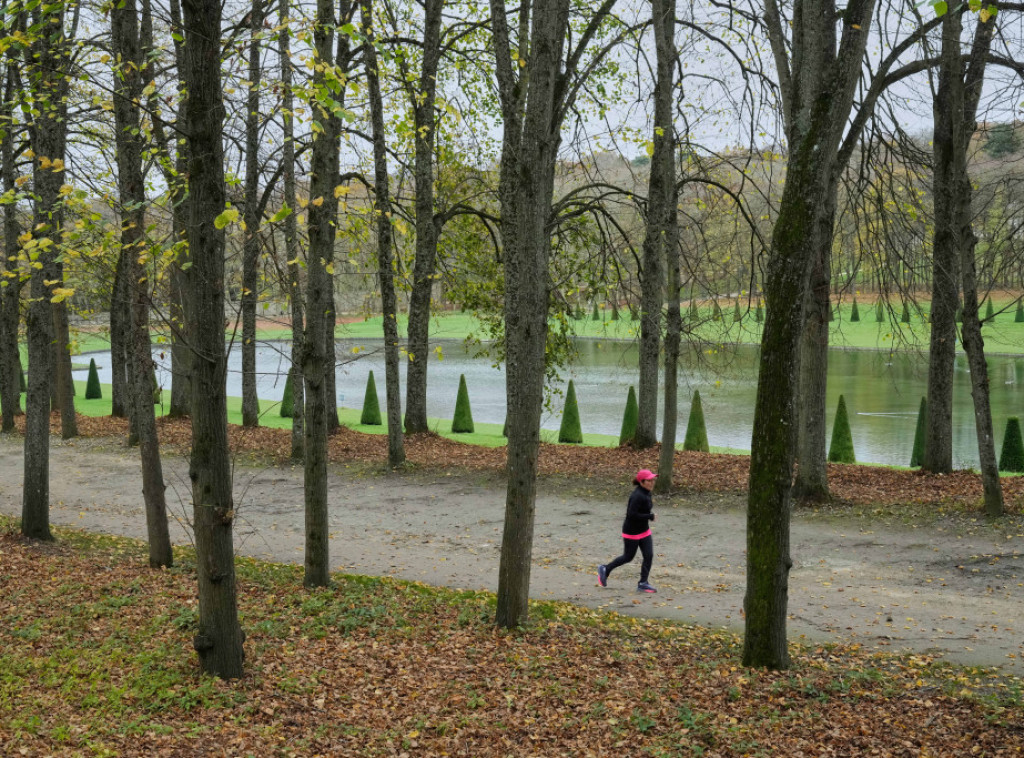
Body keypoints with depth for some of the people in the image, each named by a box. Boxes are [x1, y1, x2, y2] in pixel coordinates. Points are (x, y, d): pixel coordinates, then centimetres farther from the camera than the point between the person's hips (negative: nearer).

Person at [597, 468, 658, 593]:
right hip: (632, 532, -8)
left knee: (649, 556, 1)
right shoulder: (637, 496, -26)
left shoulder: (646, 493, 3)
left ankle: (643, 583, 10)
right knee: (628, 557, 7)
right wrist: (650, 516, -25)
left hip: (644, 530, 8)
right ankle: (605, 569, 27)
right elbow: (632, 514, -31)